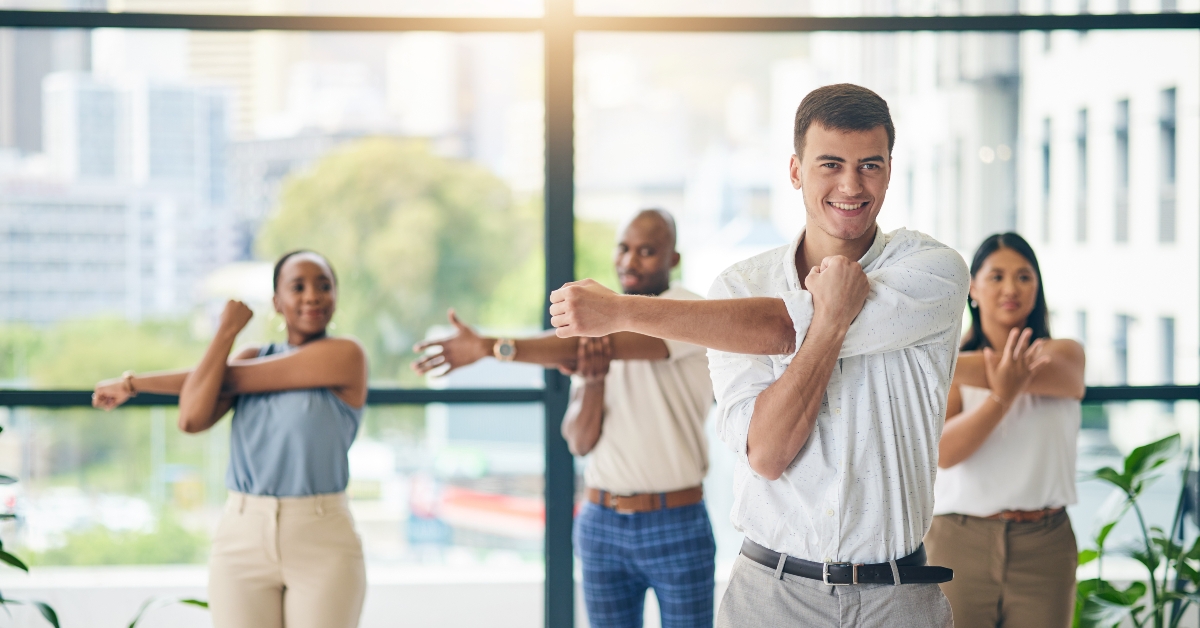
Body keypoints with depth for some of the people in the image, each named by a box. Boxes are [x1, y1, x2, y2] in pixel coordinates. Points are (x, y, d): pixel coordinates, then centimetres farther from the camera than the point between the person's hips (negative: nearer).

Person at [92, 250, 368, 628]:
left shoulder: (345, 355, -5)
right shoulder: (251, 357, 12)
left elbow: (232, 378, -6)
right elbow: (192, 419, -6)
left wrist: (135, 382, 3)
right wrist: (227, 329, 1)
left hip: (322, 544, -4)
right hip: (242, 539, 4)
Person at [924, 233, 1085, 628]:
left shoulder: (1064, 354, 5)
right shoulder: (955, 360, 3)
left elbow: (1036, 373, -19)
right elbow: (943, 452, -12)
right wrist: (1001, 397, -30)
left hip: (1043, 548, 1)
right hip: (959, 542, 0)